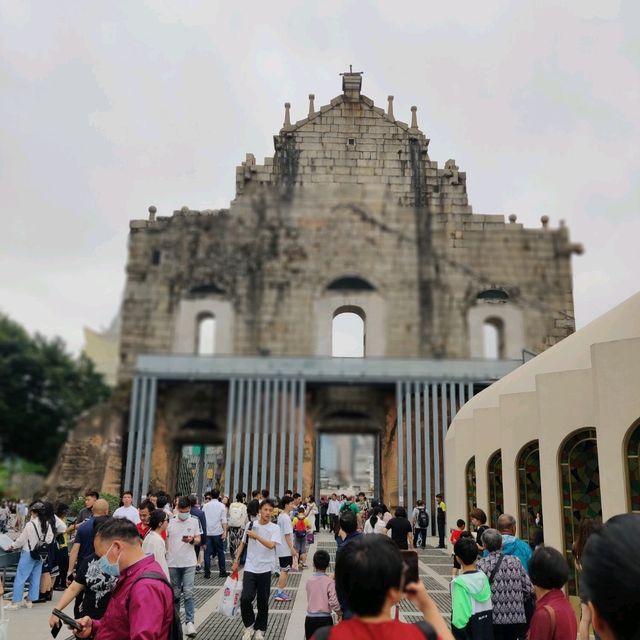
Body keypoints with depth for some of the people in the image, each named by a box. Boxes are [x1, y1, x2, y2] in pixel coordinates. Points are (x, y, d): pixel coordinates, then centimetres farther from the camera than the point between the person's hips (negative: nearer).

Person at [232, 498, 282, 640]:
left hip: (265, 569, -1)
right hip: (250, 568, 1)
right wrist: (236, 560, 12)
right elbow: (243, 543, 13)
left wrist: (256, 536, -23)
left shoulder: (275, 528, -5)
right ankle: (249, 625, 14)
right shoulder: (250, 525, 2)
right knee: (245, 598, -10)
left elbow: (271, 545, -21)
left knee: (263, 601, 7)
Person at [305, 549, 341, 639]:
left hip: (310, 619, 3)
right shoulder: (329, 582, -11)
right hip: (325, 619, -2)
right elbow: (333, 602, -15)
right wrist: (339, 613, 3)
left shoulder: (309, 581, -1)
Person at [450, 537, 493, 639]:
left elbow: (460, 615, -21)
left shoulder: (459, 583, -20)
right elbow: (490, 607, 4)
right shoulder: (484, 577, -3)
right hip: (487, 633, 6)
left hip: (467, 634, -6)